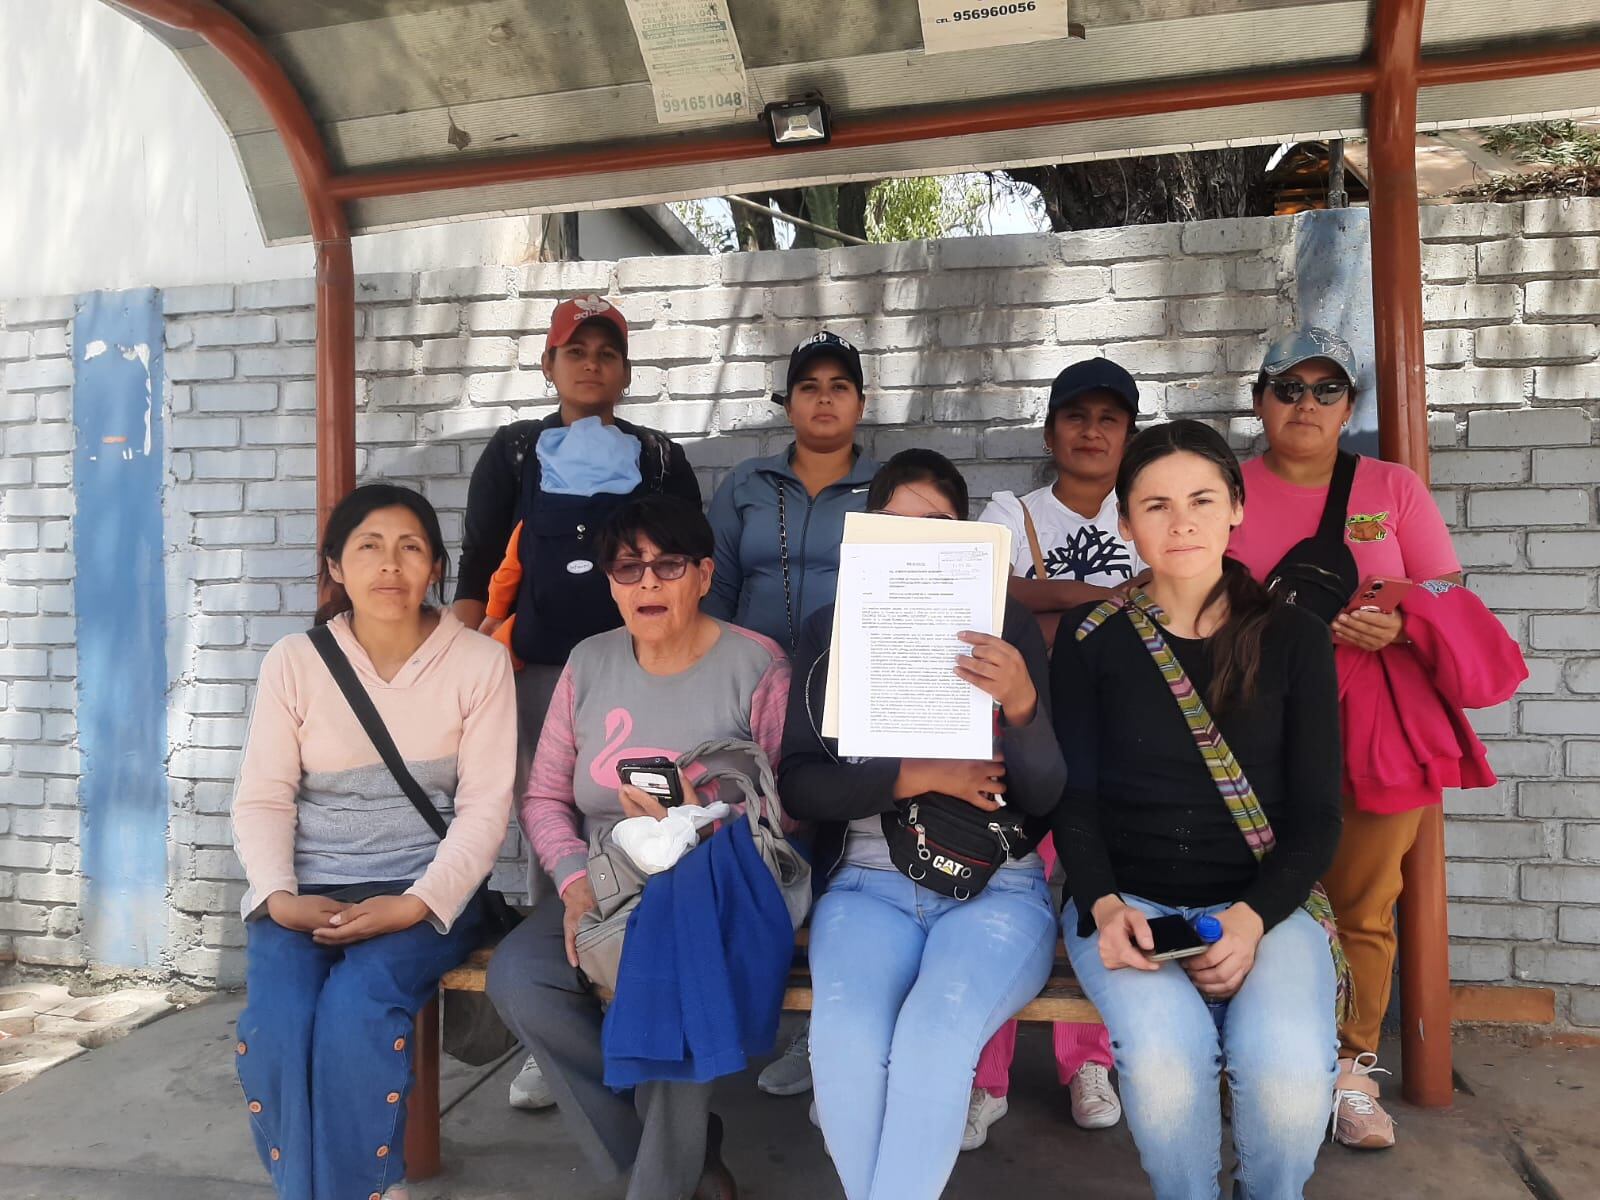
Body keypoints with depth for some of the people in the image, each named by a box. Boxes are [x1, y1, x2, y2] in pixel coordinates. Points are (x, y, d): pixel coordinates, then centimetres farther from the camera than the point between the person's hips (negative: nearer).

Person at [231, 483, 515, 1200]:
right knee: (275, 1025, -23)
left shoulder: (479, 662, -3)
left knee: (356, 1011, -27)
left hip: (426, 890, -2)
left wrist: (416, 903, -19)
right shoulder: (293, 662, 3)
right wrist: (278, 896, -15)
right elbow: (261, 799, 2)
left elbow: (485, 807, -6)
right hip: (308, 890, 2)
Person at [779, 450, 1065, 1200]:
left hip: (996, 888, -1)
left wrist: (1022, 706, -23)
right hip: (868, 884, 1)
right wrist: (918, 776, -13)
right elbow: (798, 783, 1)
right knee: (845, 1037, -28)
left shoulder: (1010, 627, 4)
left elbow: (1043, 795, -3)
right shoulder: (829, 631, 7)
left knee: (935, 1033, -31)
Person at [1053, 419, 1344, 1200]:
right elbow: (1075, 797, 0)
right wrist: (1104, 906, -17)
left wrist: (1254, 918, -15)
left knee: (1289, 1068, -26)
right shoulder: (1091, 638, 2)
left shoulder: (1293, 639, 3)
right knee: (1165, 1059, -29)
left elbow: (1315, 815, 1)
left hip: (1262, 902, 1)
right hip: (1126, 899, 0)